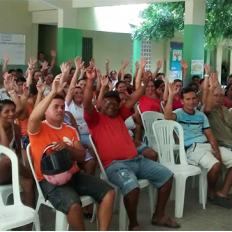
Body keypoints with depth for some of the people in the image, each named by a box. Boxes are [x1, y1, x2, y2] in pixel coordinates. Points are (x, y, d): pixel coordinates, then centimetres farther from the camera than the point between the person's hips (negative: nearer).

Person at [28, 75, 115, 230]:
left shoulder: (71, 130, 16)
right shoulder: (38, 129, -1)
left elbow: (81, 156, 8)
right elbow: (33, 118, -27)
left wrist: (67, 147, -14)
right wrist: (53, 92, -30)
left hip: (74, 175, 6)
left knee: (109, 192, -9)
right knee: (74, 204, -33)